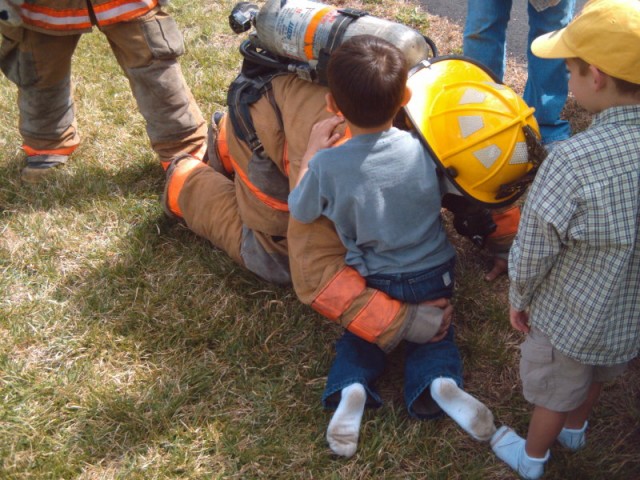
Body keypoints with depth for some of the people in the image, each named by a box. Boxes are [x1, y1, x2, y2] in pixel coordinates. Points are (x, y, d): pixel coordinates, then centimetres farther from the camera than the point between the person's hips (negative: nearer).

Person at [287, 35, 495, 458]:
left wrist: (312, 150, 4)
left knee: (361, 333, 26)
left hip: (373, 282, -1)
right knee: (433, 333, 25)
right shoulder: (422, 149, -18)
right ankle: (441, 380, -9)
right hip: (435, 276, 1)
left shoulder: (327, 165, -25)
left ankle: (352, 387, -5)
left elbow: (300, 211, -4)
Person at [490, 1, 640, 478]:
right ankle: (575, 430, 61)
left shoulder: (574, 161, -37)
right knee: (596, 377, 33)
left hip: (572, 317, -5)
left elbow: (534, 249, -22)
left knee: (554, 392, 23)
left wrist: (519, 299, -2)